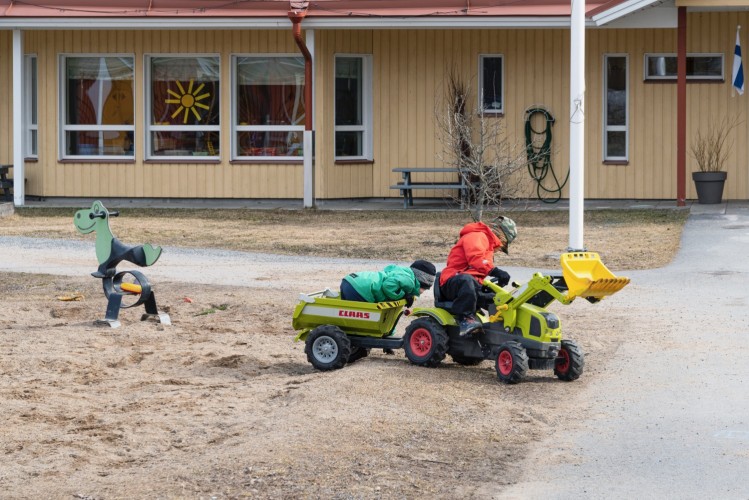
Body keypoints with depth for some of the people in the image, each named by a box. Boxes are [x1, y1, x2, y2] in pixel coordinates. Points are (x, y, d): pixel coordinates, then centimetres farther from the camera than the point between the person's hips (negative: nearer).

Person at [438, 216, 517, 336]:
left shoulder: (488, 244, 30)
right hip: (452, 282, -10)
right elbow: (475, 258, -26)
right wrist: (496, 271, -36)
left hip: (474, 284, 10)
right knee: (466, 280, -43)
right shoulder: (477, 236, -5)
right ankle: (465, 318, -45)